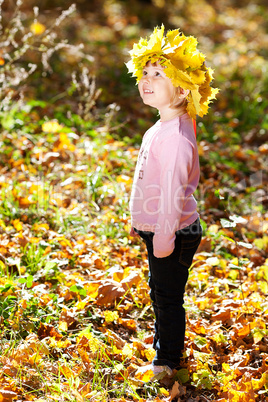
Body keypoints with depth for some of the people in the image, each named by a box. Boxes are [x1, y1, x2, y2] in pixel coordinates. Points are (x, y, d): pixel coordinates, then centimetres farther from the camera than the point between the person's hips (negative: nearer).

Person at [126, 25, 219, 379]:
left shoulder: (177, 135, -24)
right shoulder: (159, 130, 9)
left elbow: (174, 190, -25)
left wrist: (164, 236, -23)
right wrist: (139, 220, 25)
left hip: (173, 233, -10)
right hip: (157, 230, 10)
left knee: (167, 297, 3)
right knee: (161, 293, 22)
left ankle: (167, 361, 19)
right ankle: (169, 345, 39)